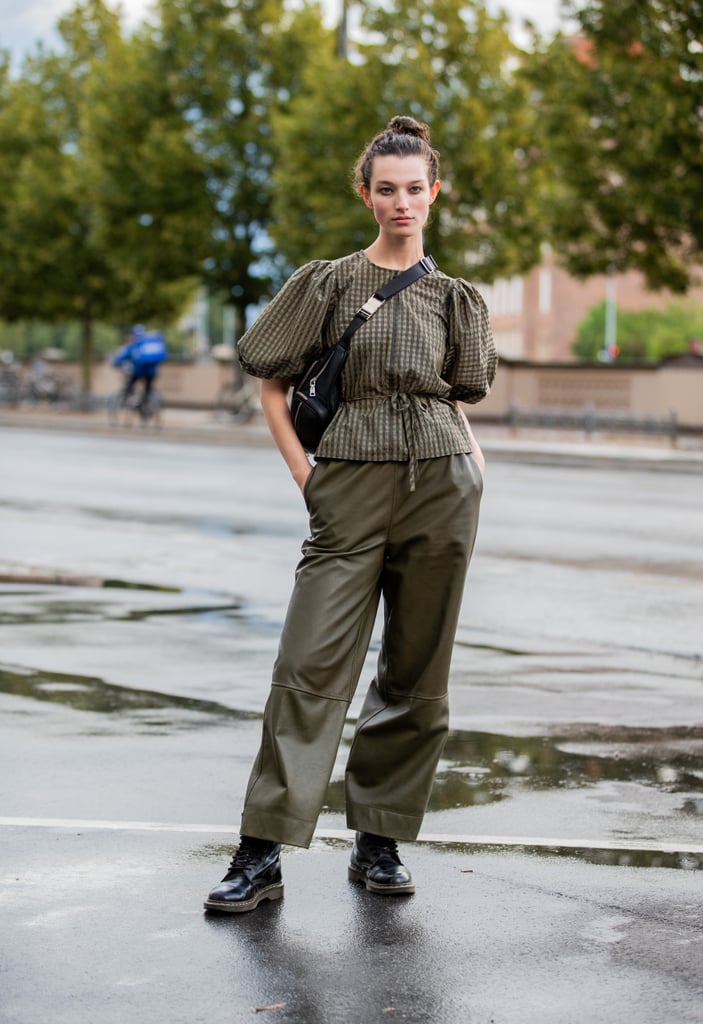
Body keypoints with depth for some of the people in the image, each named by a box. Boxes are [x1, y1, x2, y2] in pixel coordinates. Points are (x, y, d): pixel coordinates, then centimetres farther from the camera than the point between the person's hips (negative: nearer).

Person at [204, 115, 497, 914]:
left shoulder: (453, 298, 13)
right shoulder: (329, 283, 5)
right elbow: (271, 384, 7)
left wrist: (472, 458, 4)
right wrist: (303, 472, -2)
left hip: (440, 488, 3)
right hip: (350, 489, -3)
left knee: (416, 675, 4)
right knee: (311, 665, -9)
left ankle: (378, 843, 15)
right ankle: (262, 855, -7)